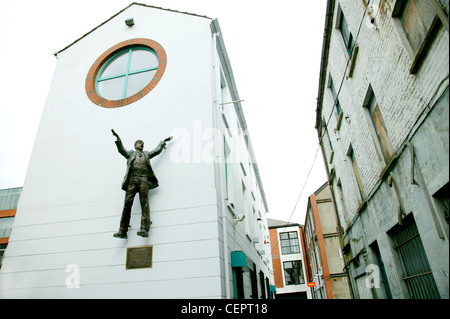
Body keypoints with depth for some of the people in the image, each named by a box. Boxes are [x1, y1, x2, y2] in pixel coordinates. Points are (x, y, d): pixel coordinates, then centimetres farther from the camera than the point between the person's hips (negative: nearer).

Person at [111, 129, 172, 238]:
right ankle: (123, 231, -10)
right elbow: (121, 150, 11)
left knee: (144, 203, -13)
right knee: (127, 203, -9)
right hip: (132, 178, -1)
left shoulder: (146, 154, 32)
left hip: (144, 178, 1)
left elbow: (157, 150, 37)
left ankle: (145, 229, -22)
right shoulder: (131, 153, 26)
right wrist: (117, 138, 0)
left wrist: (163, 141, 41)